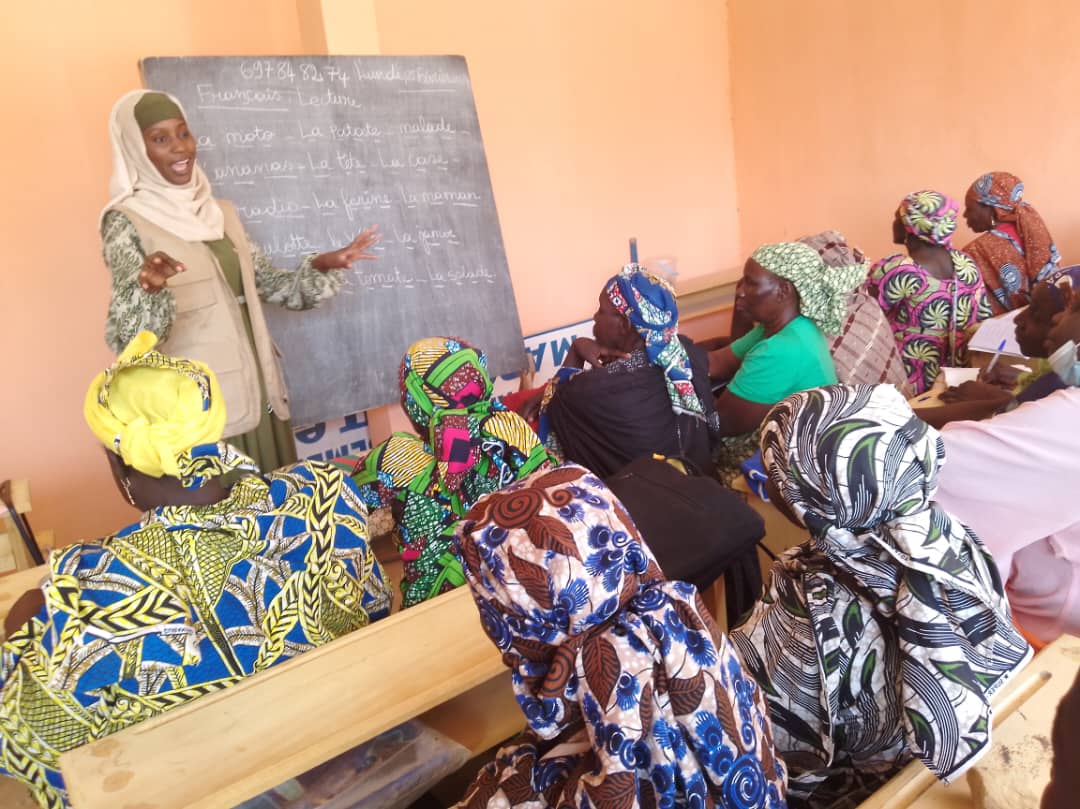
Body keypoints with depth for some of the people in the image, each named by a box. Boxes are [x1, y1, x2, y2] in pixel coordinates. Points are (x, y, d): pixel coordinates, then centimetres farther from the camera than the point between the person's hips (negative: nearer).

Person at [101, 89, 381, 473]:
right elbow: (127, 338, -16)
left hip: (256, 390, 6)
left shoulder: (221, 211, 10)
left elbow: (268, 284, 15)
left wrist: (323, 266, 1)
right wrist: (146, 287, -36)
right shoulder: (126, 221, -7)